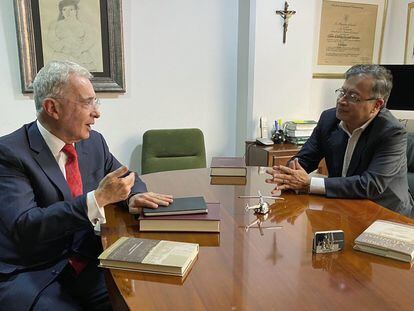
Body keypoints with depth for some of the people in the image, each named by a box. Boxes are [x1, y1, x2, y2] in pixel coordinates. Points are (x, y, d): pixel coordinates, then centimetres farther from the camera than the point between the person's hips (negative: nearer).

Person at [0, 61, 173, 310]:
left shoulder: (94, 142, 3)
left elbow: (125, 177, 17)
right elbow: (24, 227, -23)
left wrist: (134, 195, -7)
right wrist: (98, 199, -30)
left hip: (86, 263, 5)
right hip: (29, 276, -4)